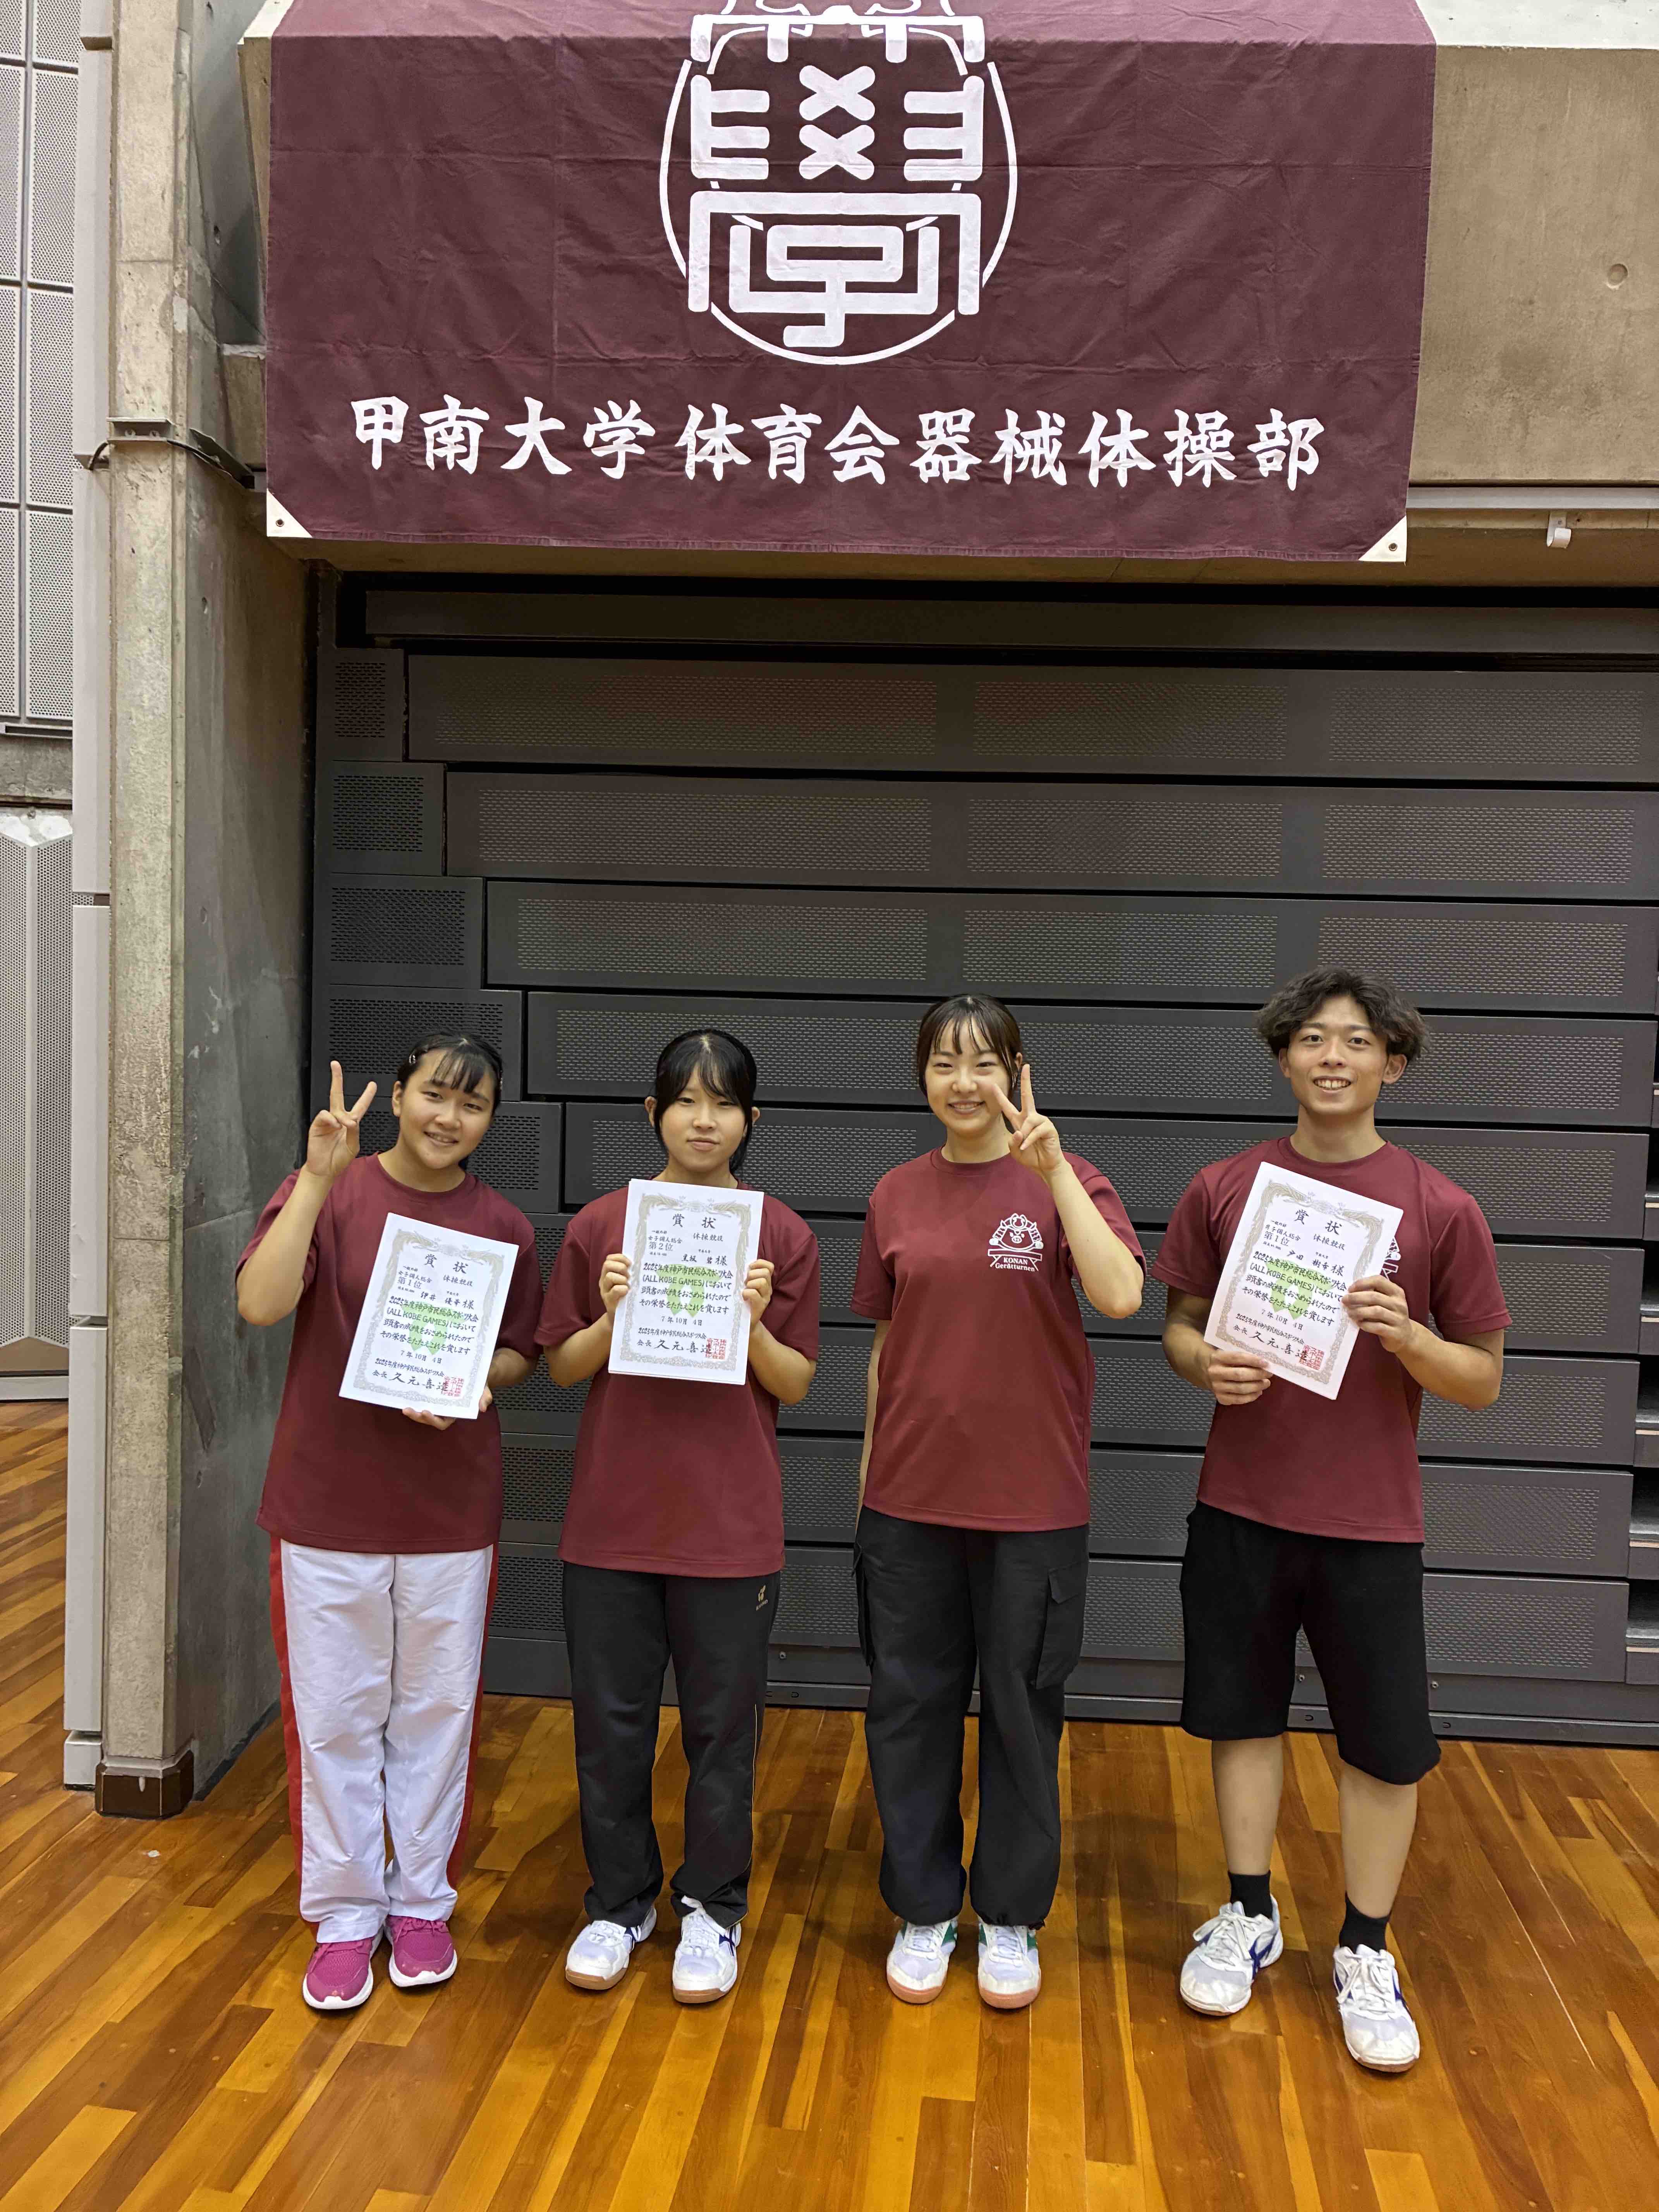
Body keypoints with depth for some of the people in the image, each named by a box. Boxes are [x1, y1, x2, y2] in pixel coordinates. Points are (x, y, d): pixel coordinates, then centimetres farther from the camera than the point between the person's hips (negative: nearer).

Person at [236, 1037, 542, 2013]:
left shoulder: (504, 1226, 0)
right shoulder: (325, 1191, -6)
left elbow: (522, 1350, 9)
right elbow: (261, 1304, -20)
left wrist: (472, 1382, -13)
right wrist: (319, 1177, -26)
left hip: (453, 1507, 2)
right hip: (328, 1502, -1)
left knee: (438, 1712, 13)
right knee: (335, 1716, 9)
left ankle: (423, 1901, 31)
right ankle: (345, 1913, 27)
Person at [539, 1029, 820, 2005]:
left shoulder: (782, 1236, -1)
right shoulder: (603, 1225, 2)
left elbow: (795, 1384, 1)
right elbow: (564, 1367, 5)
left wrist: (752, 1324, -17)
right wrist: (611, 1318, -14)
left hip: (731, 1522, -1)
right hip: (612, 1515, 1)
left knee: (724, 1725, 9)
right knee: (611, 1722, 11)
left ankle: (714, 1908, 28)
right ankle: (621, 1902, 31)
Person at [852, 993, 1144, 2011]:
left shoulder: (1063, 1181, -5)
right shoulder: (898, 1195, 4)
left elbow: (1120, 1295, -23)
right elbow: (886, 1343, 10)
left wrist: (1054, 1169, -26)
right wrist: (870, 1469, 12)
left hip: (1031, 1497, -2)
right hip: (910, 1495, 3)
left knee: (1022, 1710, 10)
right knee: (910, 1705, 11)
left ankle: (1012, 1919, 29)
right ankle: (924, 1911, 30)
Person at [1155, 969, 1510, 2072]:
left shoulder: (1442, 1210, -6)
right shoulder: (1224, 1190, -1)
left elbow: (1483, 1380, -1)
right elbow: (1180, 1325, 9)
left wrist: (1405, 1335, -21)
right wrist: (1207, 1362, -14)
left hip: (1371, 1519, -1)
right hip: (1241, 1505, 2)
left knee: (1389, 1742, 7)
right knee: (1243, 1713, 14)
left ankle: (1367, 1954, 28)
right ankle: (1250, 1917, 35)